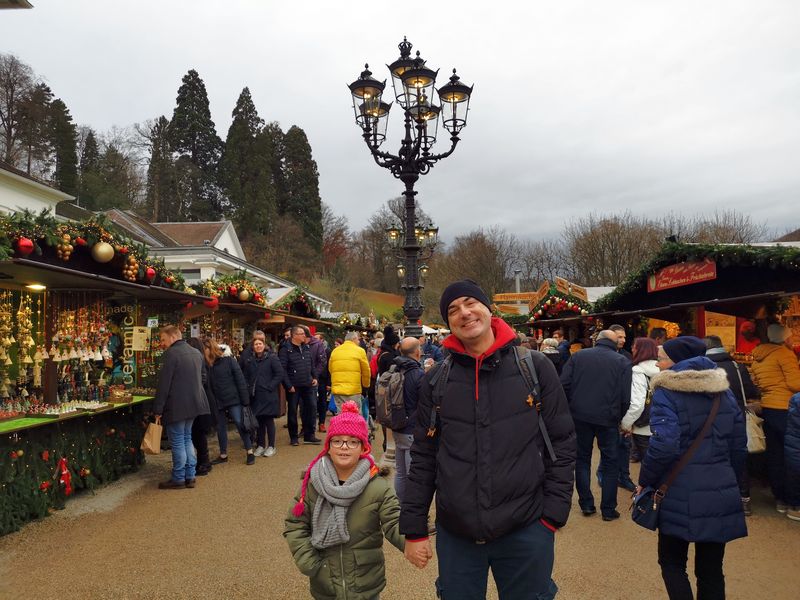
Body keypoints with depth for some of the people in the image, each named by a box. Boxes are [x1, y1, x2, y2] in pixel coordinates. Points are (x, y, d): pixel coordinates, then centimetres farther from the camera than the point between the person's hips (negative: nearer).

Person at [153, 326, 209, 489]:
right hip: (194, 403, 8)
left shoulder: (171, 353, -14)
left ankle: (178, 479, 10)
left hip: (177, 406, -8)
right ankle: (190, 476, 20)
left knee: (177, 442, 2)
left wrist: (158, 410, -11)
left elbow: (163, 384, -16)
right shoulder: (196, 353, 12)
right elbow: (202, 378, 20)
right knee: (186, 439, 17)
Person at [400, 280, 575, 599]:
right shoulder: (436, 380, 0)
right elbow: (423, 457, 4)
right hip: (455, 534, 2)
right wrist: (414, 528, 4)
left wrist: (553, 515, -5)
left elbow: (562, 444, -1)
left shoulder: (535, 367, -4)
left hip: (526, 531, -1)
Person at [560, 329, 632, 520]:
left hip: (580, 416, 1)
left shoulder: (578, 356, 2)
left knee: (582, 459, 15)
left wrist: (571, 407, 8)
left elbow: (564, 384, -5)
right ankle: (608, 509, 16)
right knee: (610, 463, 12)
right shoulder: (623, 362, -2)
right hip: (608, 419, -1)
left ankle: (586, 505, 18)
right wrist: (619, 418, 7)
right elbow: (626, 397, -8)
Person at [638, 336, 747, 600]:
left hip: (681, 495, -5)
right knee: (711, 568, 15)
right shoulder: (724, 391, 7)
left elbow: (664, 445, -21)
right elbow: (738, 446, 12)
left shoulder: (666, 392, -11)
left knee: (672, 562, 12)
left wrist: (644, 480, -9)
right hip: (721, 493, 5)